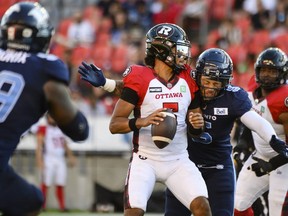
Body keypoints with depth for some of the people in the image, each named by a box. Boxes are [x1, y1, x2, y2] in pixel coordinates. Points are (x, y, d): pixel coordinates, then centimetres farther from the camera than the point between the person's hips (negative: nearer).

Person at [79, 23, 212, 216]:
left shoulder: (188, 80, 7)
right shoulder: (140, 79, -9)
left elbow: (195, 131, 16)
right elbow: (115, 125, -11)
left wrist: (197, 125, -8)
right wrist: (142, 121, -28)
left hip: (178, 161, 4)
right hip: (146, 161, -4)